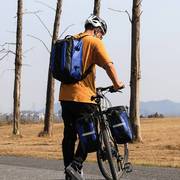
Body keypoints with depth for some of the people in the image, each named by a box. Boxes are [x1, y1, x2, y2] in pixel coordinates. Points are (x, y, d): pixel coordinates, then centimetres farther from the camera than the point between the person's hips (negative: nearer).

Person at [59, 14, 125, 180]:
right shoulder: (94, 42, -6)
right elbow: (108, 64, -16)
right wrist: (117, 83, -3)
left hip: (65, 96, 7)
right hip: (83, 97, -7)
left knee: (69, 135, 12)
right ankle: (76, 166, -10)